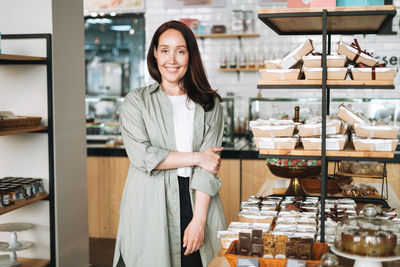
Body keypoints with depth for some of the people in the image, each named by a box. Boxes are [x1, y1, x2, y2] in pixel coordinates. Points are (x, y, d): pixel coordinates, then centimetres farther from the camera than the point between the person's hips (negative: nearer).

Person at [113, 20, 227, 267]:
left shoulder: (210, 104, 6)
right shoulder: (137, 101, 5)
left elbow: (208, 167, -2)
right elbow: (141, 156, -8)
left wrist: (199, 220, -10)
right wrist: (195, 157, -7)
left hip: (196, 203, 1)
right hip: (150, 209, -1)